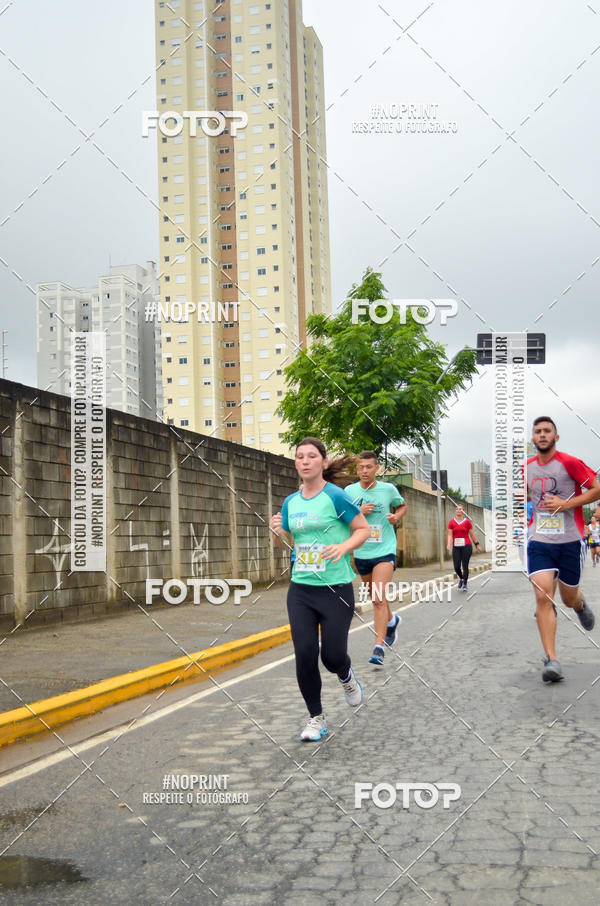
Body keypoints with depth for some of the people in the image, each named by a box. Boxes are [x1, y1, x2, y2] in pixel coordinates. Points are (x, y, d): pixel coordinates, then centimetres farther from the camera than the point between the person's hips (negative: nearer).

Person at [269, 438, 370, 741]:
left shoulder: (335, 496, -8)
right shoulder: (291, 502, 8)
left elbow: (364, 529, -3)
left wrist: (344, 547, -20)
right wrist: (277, 532, -2)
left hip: (336, 588, -4)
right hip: (300, 589, 4)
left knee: (332, 656, -3)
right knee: (305, 655, -2)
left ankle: (347, 678, 35)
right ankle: (316, 719, 16)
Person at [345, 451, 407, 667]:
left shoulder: (388, 489, -2)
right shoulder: (349, 491, 0)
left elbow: (402, 505, 17)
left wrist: (397, 516, -4)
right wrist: (359, 512, -16)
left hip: (384, 551, -3)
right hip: (361, 552, 3)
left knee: (378, 598, -17)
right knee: (375, 597, 19)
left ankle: (379, 647, -18)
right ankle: (391, 620, 50)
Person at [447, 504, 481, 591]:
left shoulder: (467, 521, 3)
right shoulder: (451, 522, 5)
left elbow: (472, 534, 9)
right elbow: (450, 535, 0)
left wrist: (477, 544, 12)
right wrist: (448, 545, -13)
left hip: (466, 546, -1)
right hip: (456, 547, 1)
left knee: (465, 566, -4)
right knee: (456, 567, -3)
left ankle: (464, 584, 8)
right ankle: (461, 578, 27)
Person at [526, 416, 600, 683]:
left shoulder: (570, 463, -9)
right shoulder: (527, 467, 6)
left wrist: (566, 504, -17)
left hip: (570, 542, -2)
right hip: (539, 542, 2)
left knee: (568, 599, 13)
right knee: (543, 596, -14)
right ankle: (551, 659, -13)